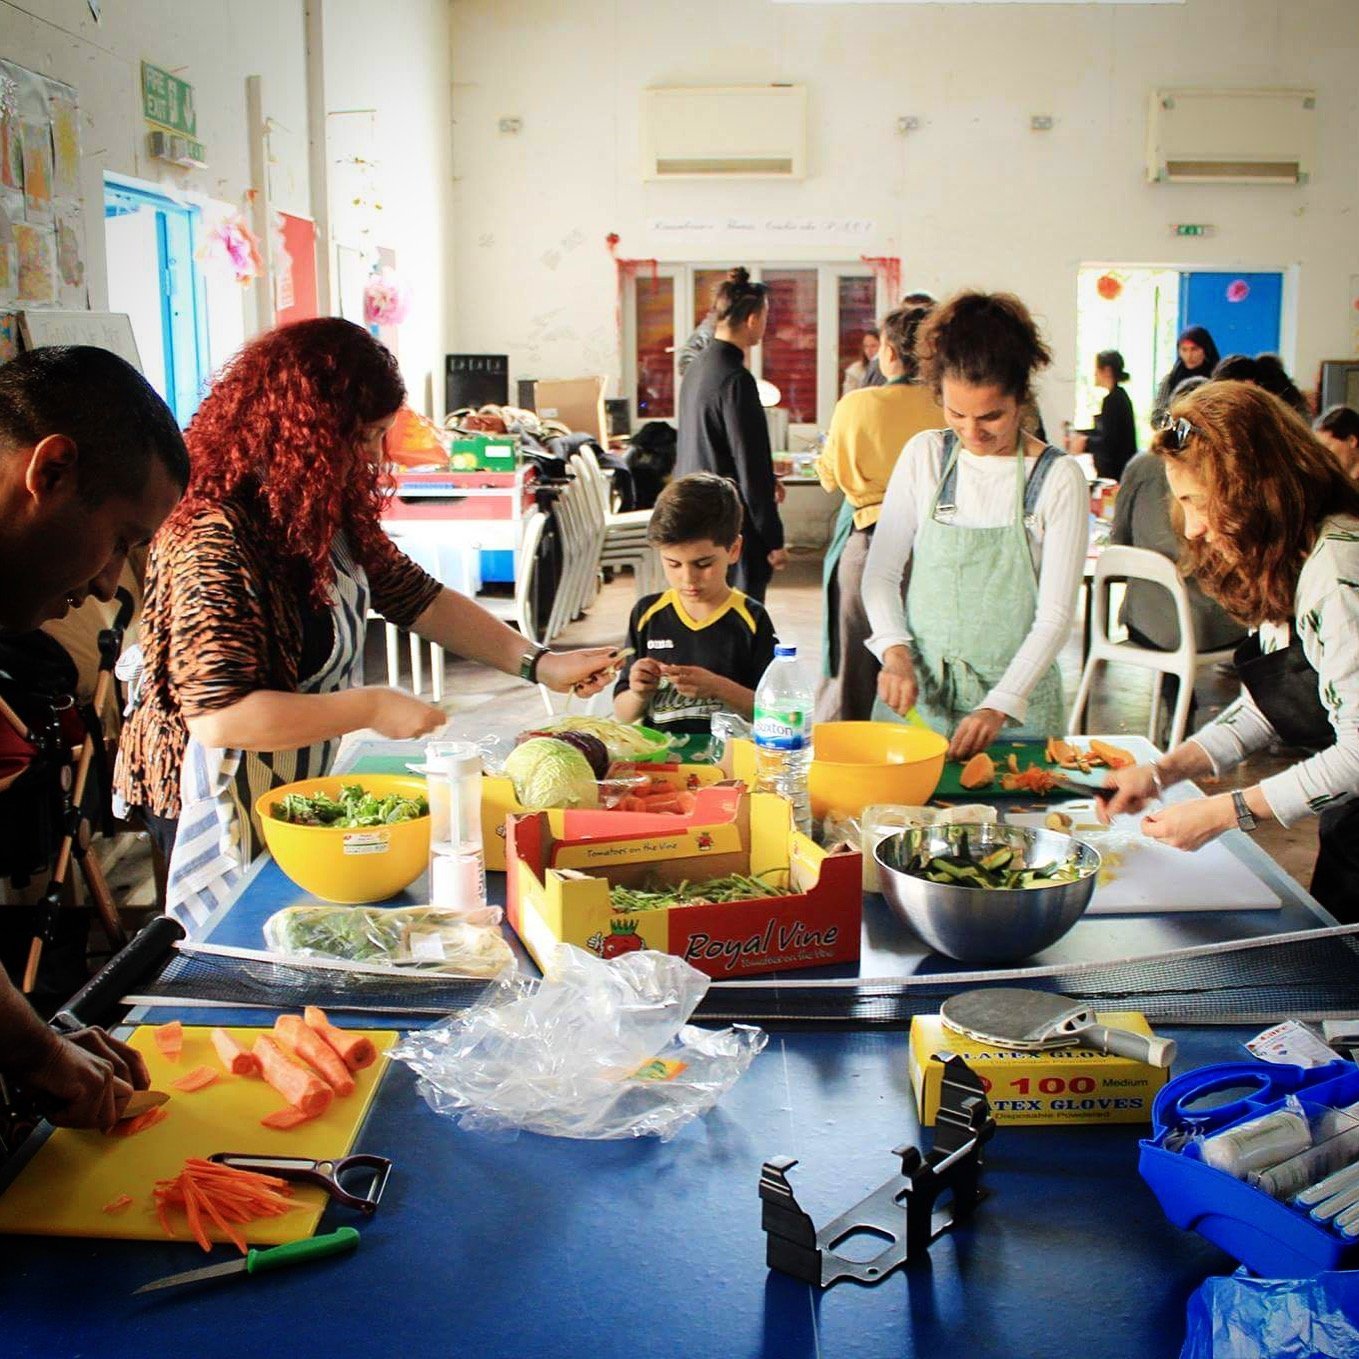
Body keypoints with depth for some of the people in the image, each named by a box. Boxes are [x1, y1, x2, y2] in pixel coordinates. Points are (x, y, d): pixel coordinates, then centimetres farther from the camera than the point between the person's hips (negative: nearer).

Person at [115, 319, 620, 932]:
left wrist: (537, 662, -2)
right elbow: (217, 715, -34)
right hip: (221, 802, -8)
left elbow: (417, 597, 6)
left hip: (298, 782, 9)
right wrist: (371, 708, -29)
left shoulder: (325, 510, -2)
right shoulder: (217, 541, -30)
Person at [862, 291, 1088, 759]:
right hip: (916, 690, 2)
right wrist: (895, 654, -14)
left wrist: (998, 707, -19)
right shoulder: (925, 456, 0)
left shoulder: (1058, 478, -9)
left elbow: (1055, 614, -10)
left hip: (1017, 702, -2)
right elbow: (881, 572, 2)